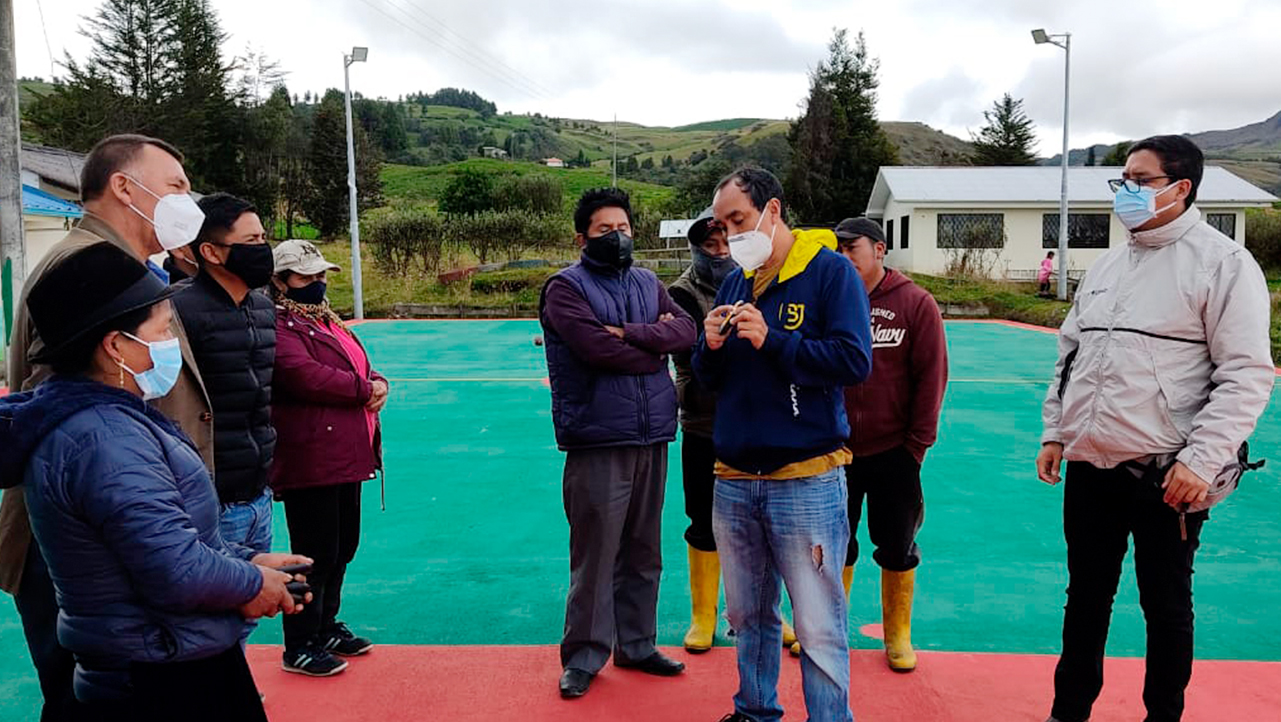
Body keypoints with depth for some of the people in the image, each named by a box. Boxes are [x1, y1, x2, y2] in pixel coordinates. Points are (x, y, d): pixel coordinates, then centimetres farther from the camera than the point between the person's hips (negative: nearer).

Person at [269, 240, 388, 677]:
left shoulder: (325, 320, 20)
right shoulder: (278, 326, -12)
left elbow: (359, 365, 21)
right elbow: (304, 375, -25)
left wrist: (378, 382, -3)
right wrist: (365, 390, -15)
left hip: (345, 456, 10)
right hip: (310, 463, -10)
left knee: (342, 547, 18)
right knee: (316, 554, -1)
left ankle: (326, 627, 34)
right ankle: (299, 648, 14)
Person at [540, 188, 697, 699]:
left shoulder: (647, 283, 15)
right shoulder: (566, 288, -3)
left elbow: (687, 330, 0)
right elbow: (598, 348, -18)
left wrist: (631, 333, -14)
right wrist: (657, 342, -4)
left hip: (652, 437, 6)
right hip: (598, 443, -6)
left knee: (644, 552, 14)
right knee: (596, 553, -1)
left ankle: (636, 645, 29)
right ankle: (584, 656, 15)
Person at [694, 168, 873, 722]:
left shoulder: (830, 272, -4)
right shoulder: (734, 282, 14)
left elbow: (854, 361, -15)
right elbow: (708, 380, 16)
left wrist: (771, 341, -19)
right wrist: (711, 348, -5)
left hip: (806, 481, -6)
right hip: (734, 481, 6)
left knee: (818, 628, 0)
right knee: (748, 615, 17)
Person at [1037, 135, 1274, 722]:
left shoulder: (1223, 261, -7)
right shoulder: (1108, 265, 12)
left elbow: (1247, 374, -12)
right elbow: (1069, 353, 18)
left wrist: (1202, 460, -18)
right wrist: (1054, 431, 12)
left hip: (1167, 475, -6)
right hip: (1089, 466, 6)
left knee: (1165, 604, 10)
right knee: (1086, 595, 16)